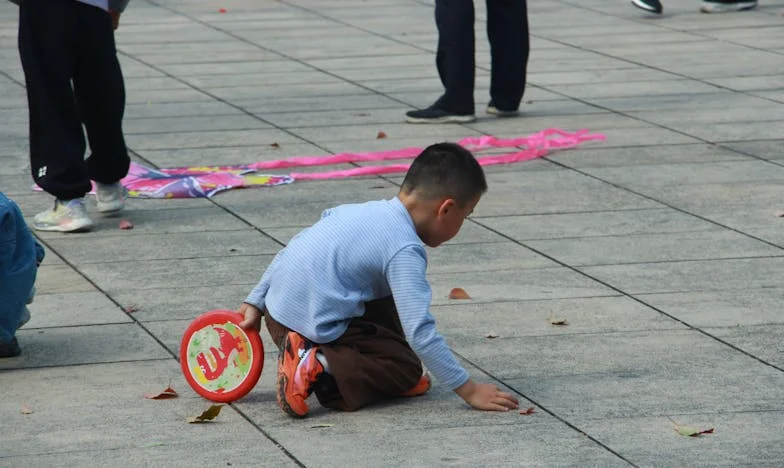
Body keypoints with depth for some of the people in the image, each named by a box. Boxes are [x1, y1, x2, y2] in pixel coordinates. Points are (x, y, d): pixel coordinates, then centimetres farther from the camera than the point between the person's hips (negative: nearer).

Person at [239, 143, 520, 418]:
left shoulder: (358, 211, 11)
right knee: (407, 367, 1)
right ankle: (318, 368, -15)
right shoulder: (405, 250, -15)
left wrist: (255, 302, 24)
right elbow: (419, 332, -19)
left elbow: (291, 252, 17)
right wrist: (468, 390, -15)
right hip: (317, 329, -9)